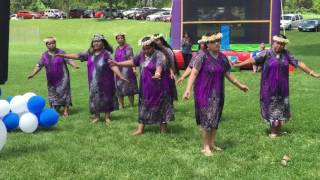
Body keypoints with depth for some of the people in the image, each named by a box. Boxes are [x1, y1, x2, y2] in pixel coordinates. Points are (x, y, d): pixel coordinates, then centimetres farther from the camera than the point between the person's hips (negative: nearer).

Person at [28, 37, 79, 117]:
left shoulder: (61, 52, -2)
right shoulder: (44, 55, 6)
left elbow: (69, 60, -7)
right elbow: (39, 65, 4)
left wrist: (75, 65, -26)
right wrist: (33, 74, -8)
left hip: (62, 78, -4)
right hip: (51, 80, 4)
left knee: (63, 92, -10)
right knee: (52, 94, 6)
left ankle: (66, 111, -6)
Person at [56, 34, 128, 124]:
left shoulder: (106, 54, -11)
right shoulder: (90, 54, 6)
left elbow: (113, 66, -20)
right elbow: (77, 56, 11)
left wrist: (120, 75, -33)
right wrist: (63, 55, 10)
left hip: (105, 82, -5)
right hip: (93, 82, 5)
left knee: (106, 98, 4)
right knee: (94, 98, 10)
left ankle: (107, 116, 18)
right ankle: (96, 116, 25)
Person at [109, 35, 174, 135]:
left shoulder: (159, 55, -19)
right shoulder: (142, 55, 5)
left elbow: (160, 65, -39)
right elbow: (132, 62, 15)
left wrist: (157, 73, -61)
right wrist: (117, 63, 12)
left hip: (158, 87, -7)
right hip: (145, 87, 8)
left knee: (161, 106, 2)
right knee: (144, 106, 12)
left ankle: (163, 127, 16)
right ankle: (140, 129, 20)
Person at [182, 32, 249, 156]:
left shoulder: (222, 57, 7)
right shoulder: (202, 56, -12)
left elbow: (228, 74, 17)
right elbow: (194, 73, -16)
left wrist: (240, 85, 22)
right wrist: (188, 89, -25)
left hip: (217, 94, 6)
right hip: (204, 93, -6)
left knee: (215, 118, 11)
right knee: (206, 119, -3)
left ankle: (212, 144, 23)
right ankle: (206, 147, 6)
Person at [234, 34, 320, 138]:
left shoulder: (286, 54, 3)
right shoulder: (266, 54, -7)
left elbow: (298, 63, 4)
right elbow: (253, 60, -15)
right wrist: (237, 65, -25)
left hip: (282, 88, 3)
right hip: (269, 88, -3)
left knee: (281, 107, 8)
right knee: (271, 107, 3)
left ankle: (278, 130, 21)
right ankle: (273, 131, 15)